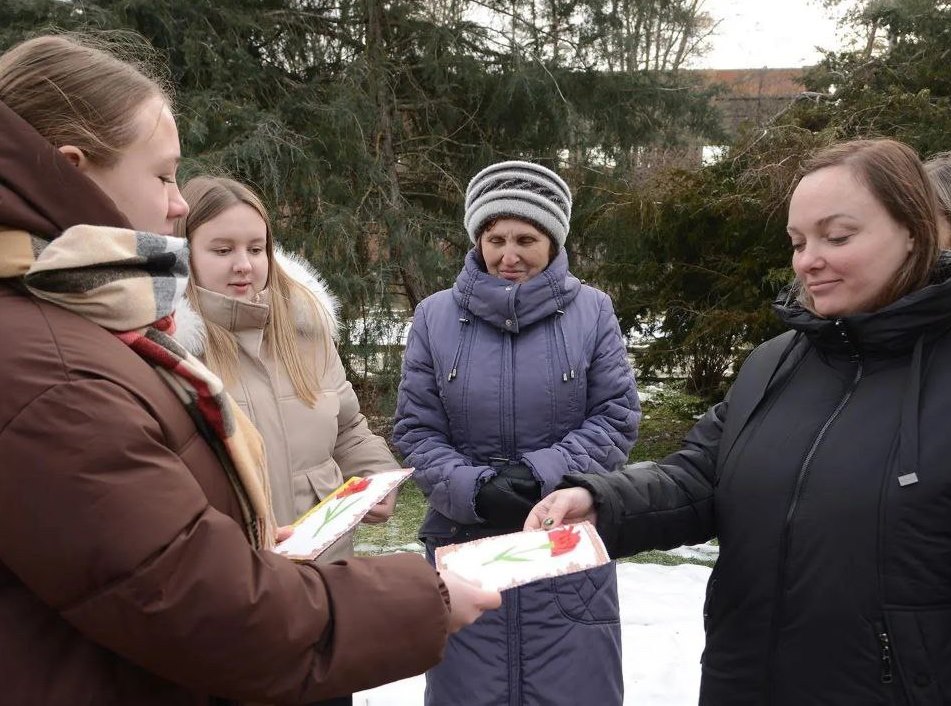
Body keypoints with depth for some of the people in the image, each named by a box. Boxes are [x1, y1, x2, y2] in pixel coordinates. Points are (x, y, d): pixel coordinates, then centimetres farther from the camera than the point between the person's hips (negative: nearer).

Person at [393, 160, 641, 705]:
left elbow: (618, 415, -3)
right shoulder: (436, 316, 0)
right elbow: (415, 430, 1)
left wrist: (542, 474, -16)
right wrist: (473, 490, -16)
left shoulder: (592, 310, -3)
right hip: (465, 548, 1)